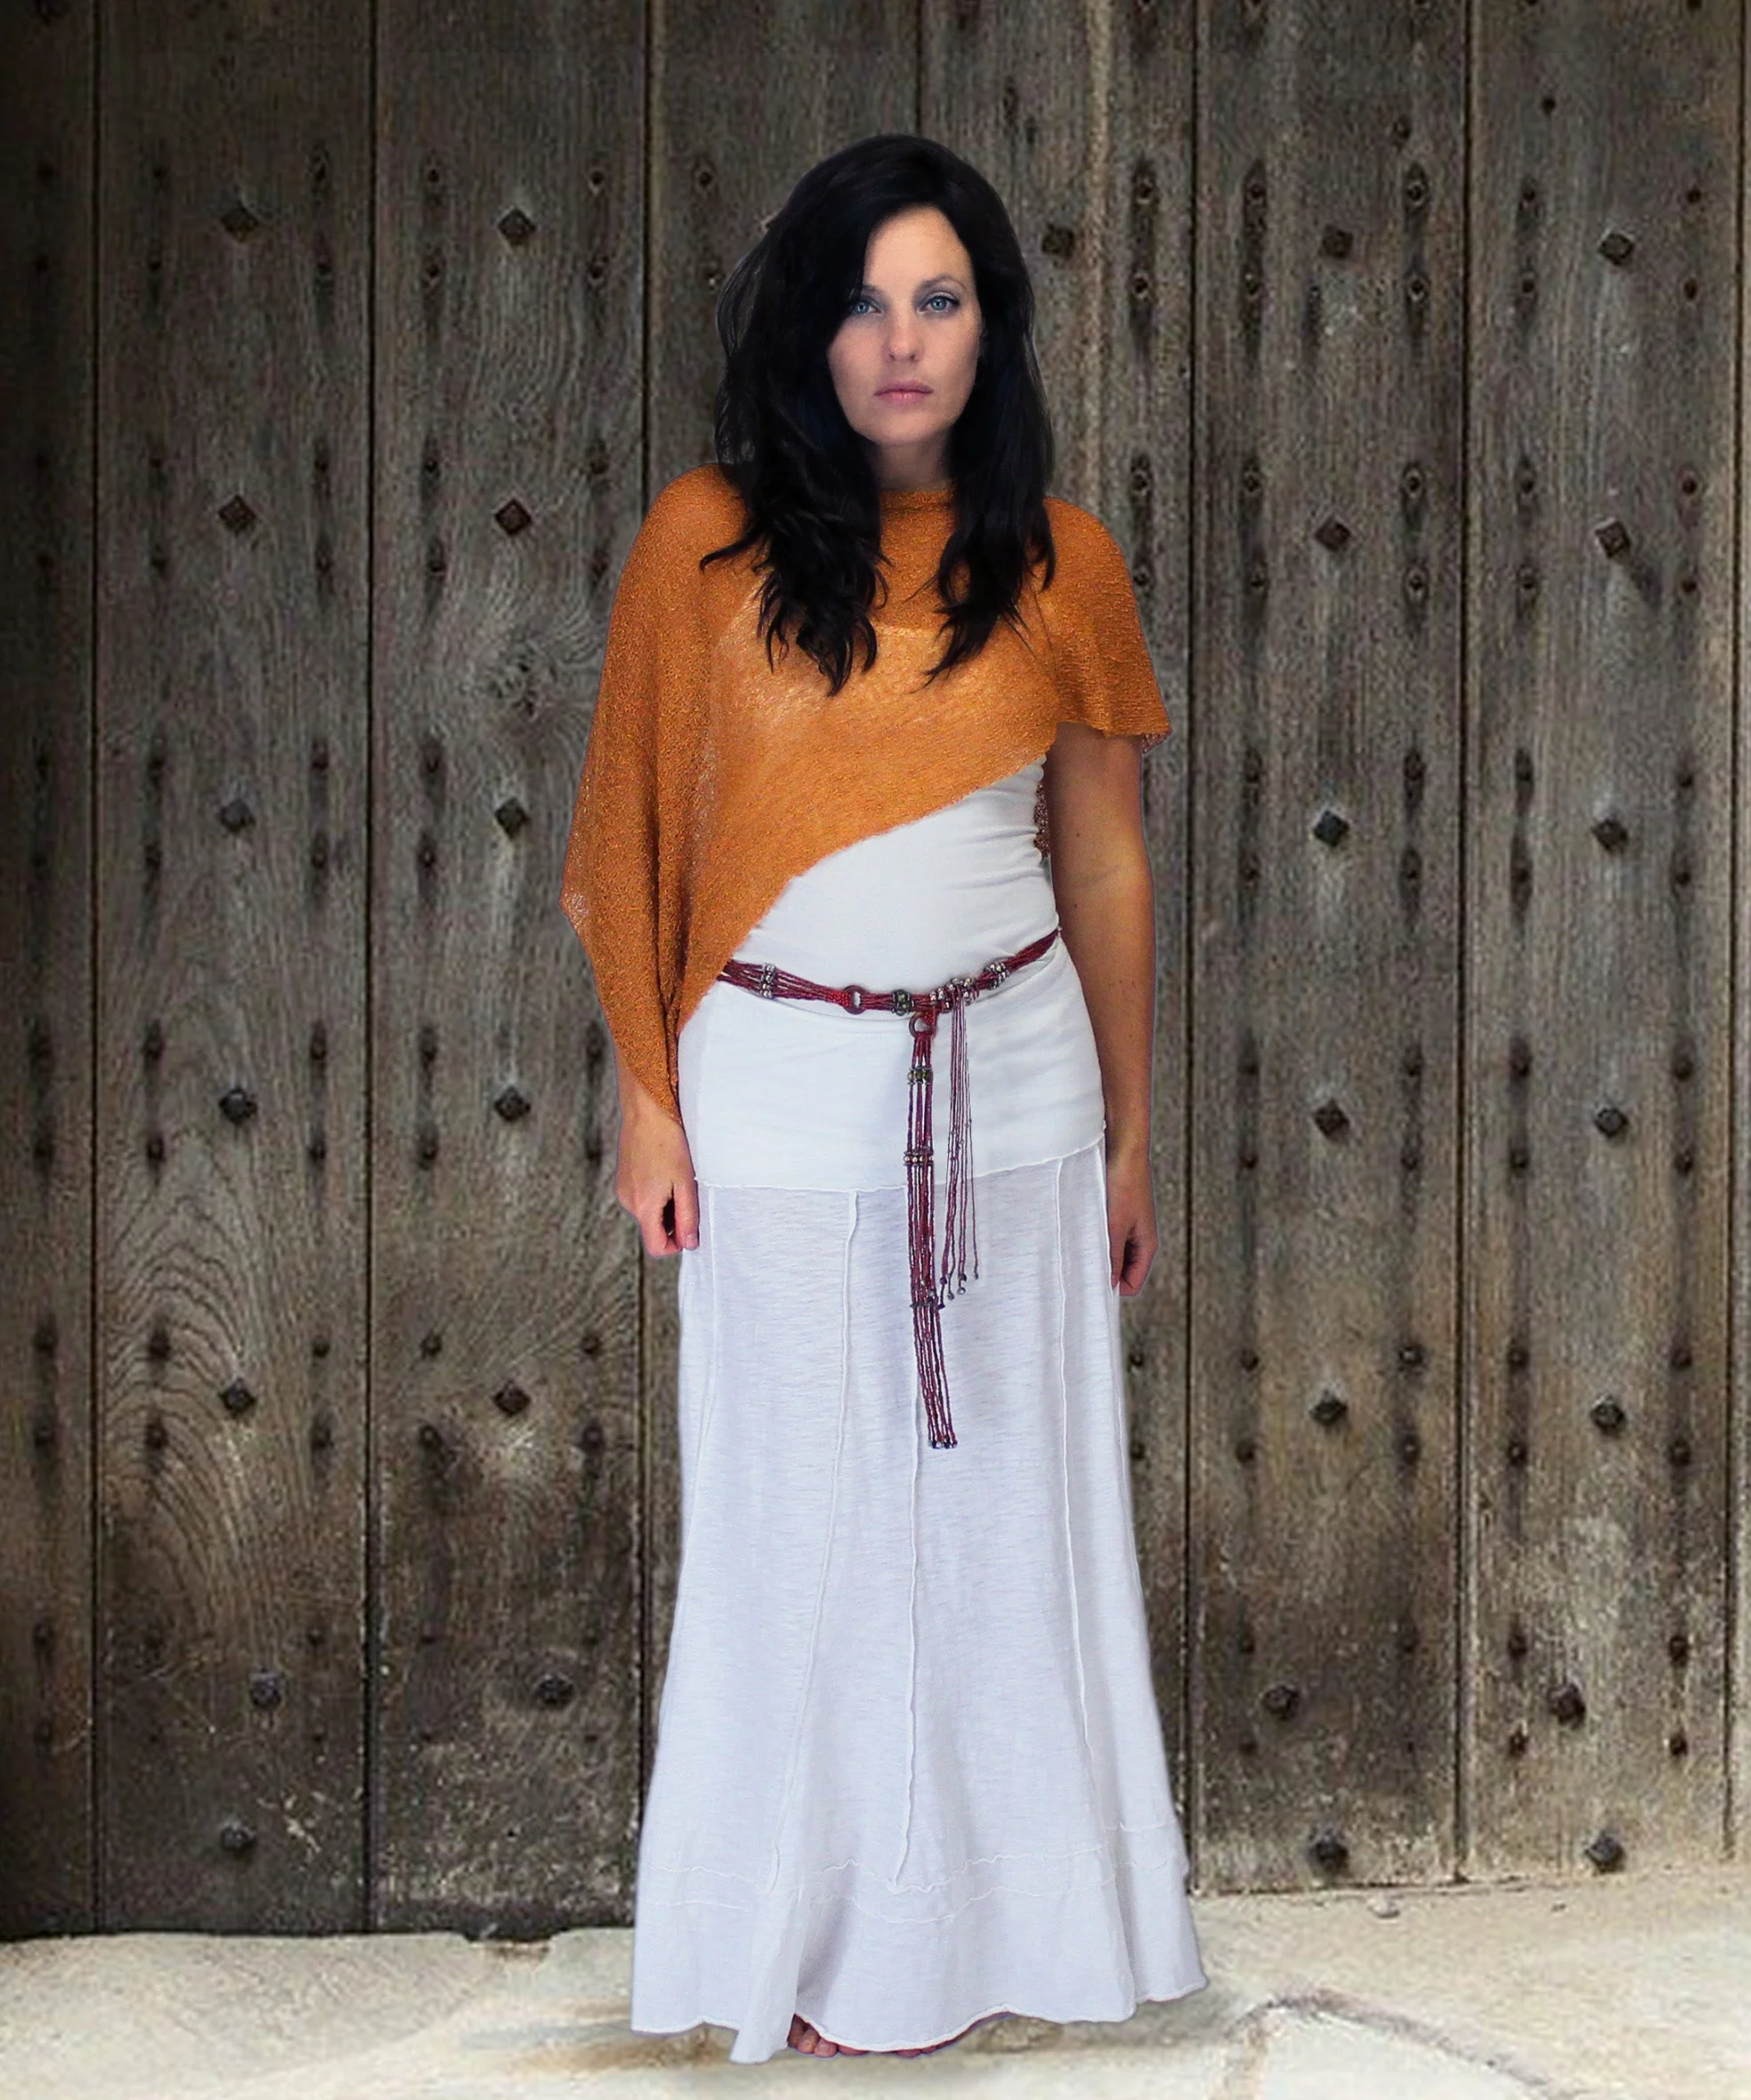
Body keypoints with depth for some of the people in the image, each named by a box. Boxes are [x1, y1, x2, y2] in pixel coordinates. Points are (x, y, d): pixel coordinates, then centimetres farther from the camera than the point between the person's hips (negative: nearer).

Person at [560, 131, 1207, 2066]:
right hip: (782, 1089, -1)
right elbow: (640, 836, 0)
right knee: (803, 1513, 7)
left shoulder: (1060, 563, 1)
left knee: (1011, 1504, 9)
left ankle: (1001, 1909, 26)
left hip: (1011, 1082, 2)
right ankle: (824, 1941, 22)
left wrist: (1128, 1135, 9)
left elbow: (1104, 858, 7)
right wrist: (646, 1102, -3)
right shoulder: (708, 541, -4)